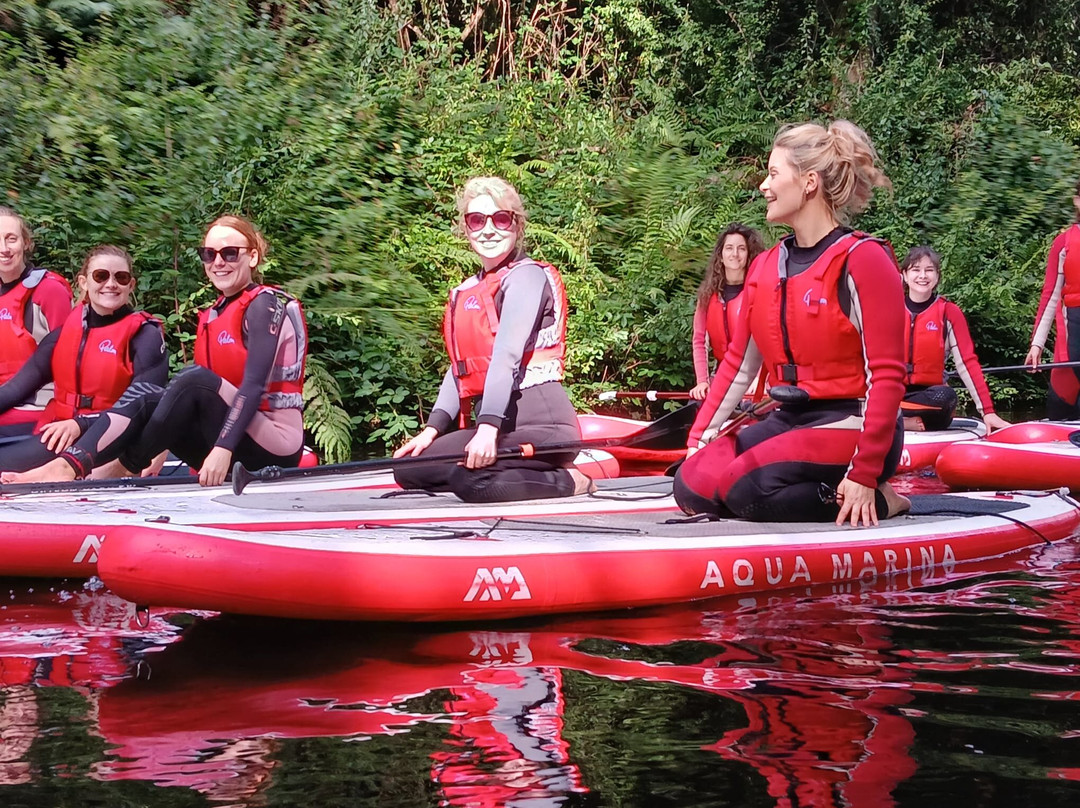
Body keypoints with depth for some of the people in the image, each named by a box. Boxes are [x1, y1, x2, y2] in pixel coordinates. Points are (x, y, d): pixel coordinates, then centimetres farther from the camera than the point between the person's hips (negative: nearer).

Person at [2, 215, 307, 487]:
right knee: (146, 400, -12)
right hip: (229, 438, 7)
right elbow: (192, 399, 11)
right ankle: (67, 466, -30)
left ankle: (123, 468, -15)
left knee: (195, 380, -26)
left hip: (274, 446, -7)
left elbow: (255, 384, -20)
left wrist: (224, 448, -29)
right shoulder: (211, 316, 15)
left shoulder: (266, 304, -9)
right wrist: (161, 447, -1)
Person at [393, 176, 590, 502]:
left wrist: (488, 428, -28)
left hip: (538, 423, -9)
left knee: (469, 478, -31)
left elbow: (507, 355, -19)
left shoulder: (526, 276, -6)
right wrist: (433, 428, 3)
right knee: (408, 469, 0)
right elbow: (459, 368, 15)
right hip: (494, 425, 9)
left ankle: (569, 481, -11)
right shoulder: (465, 293, 19)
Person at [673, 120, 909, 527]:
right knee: (692, 485, -12)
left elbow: (887, 375, -17)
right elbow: (738, 363, 15)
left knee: (744, 487, -28)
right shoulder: (765, 267, 11)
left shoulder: (861, 260, -13)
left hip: (848, 427, -7)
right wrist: (698, 439, 7)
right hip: (789, 421, 7)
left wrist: (865, 474, -22)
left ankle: (877, 500, -9)